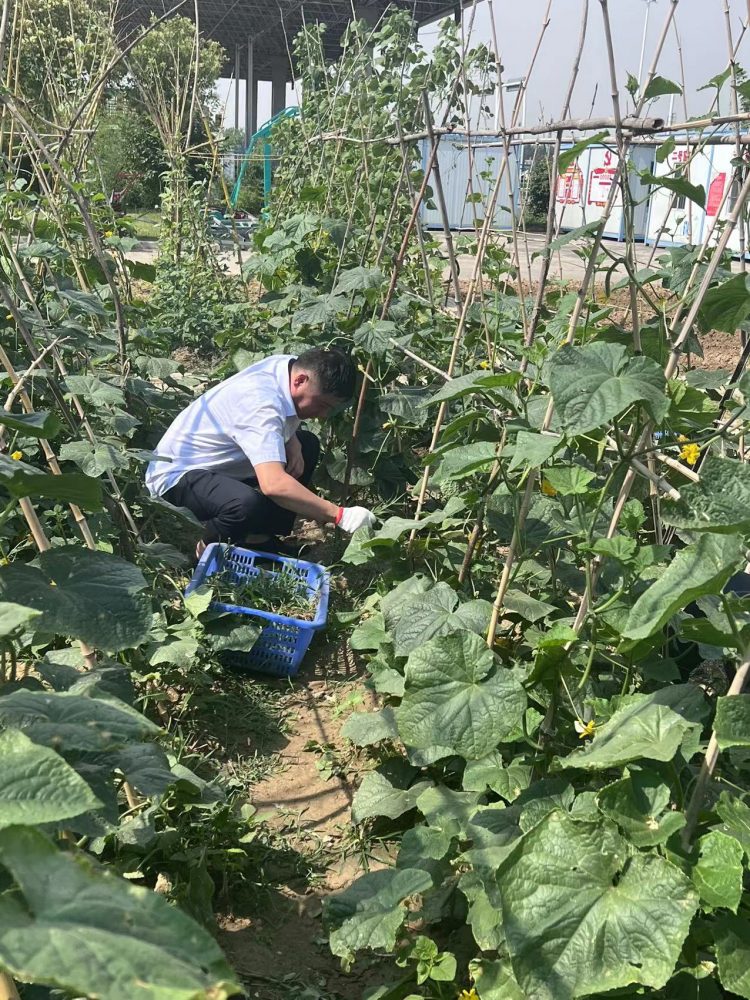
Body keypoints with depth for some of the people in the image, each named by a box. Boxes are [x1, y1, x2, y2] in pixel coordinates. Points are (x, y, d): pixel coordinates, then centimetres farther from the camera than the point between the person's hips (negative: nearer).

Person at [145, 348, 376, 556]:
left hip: (220, 461, 10)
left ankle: (261, 538, 9)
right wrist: (339, 515, -40)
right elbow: (273, 484, -44)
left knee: (307, 444, 11)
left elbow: (286, 427, 16)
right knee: (249, 505, -39)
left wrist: (293, 445, -7)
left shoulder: (288, 366, -6)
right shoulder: (260, 405, -33)